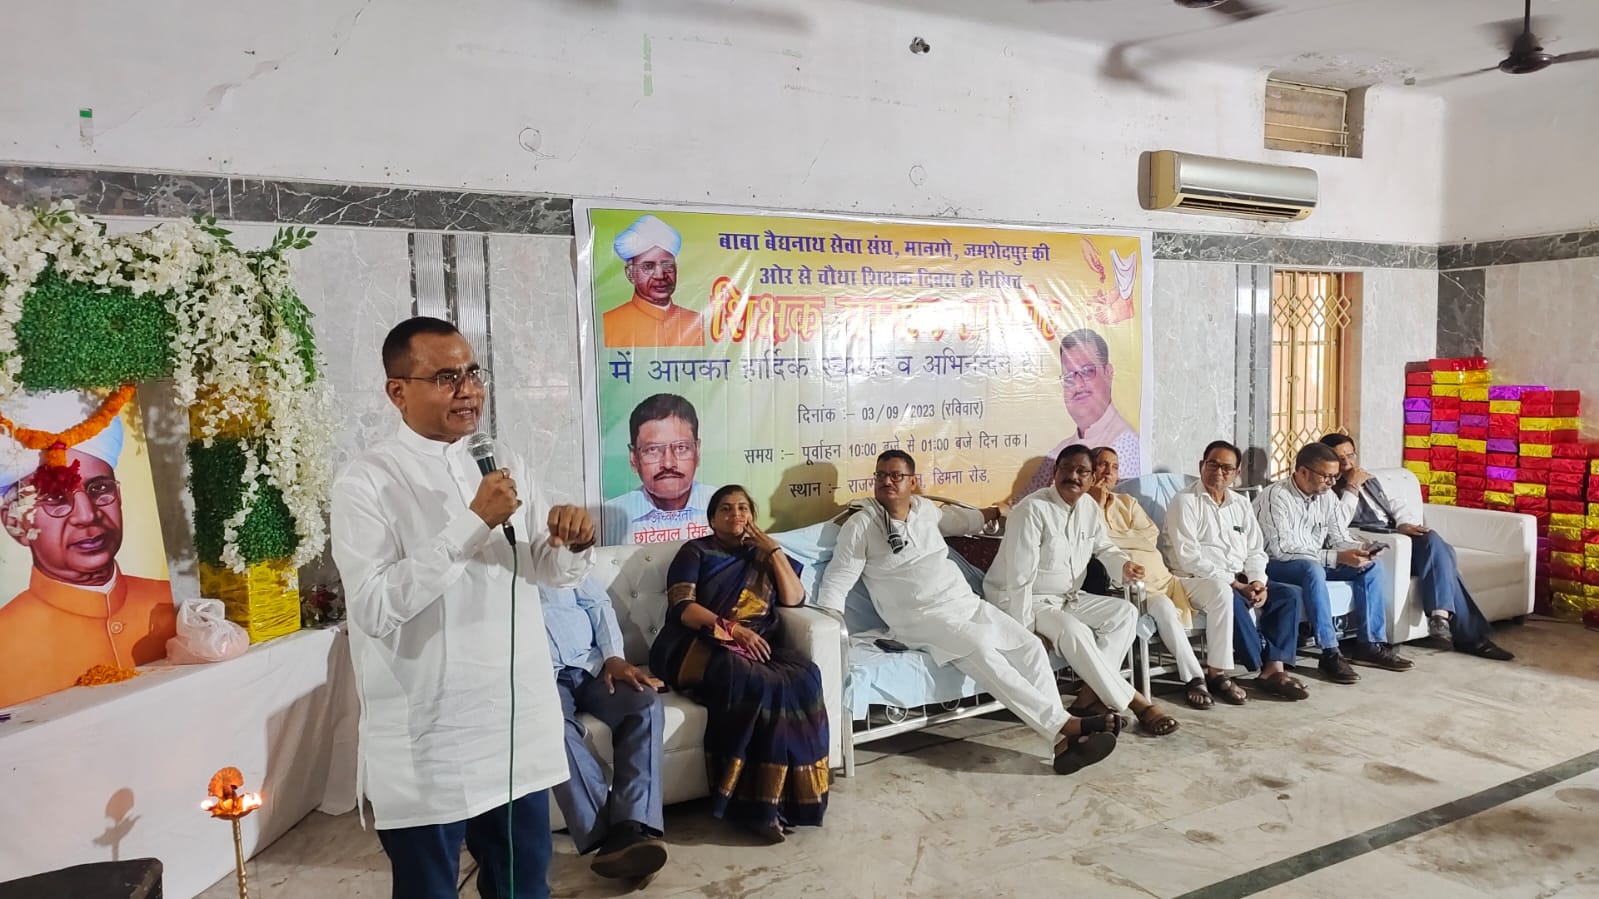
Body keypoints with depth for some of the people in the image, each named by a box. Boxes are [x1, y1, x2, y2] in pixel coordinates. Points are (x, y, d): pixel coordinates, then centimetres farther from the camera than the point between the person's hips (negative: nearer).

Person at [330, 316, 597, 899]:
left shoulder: (503, 465, 6)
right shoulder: (366, 482, -12)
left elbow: (552, 572, 11)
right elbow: (374, 607, -23)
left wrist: (574, 542, -11)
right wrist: (472, 523, -25)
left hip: (518, 725, 5)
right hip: (428, 741, -5)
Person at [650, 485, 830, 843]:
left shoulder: (763, 554, 23)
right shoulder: (695, 552, 10)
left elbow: (794, 598, 9)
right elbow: (682, 608, -6)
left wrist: (774, 550, 5)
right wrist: (733, 629, -19)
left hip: (759, 647, 4)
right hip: (699, 647, -4)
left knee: (804, 676, -29)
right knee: (762, 685, -35)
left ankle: (774, 798, -27)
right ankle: (757, 803, -27)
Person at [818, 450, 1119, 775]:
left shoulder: (924, 508, 14)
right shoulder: (860, 525, -3)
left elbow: (959, 518, 38)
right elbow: (835, 583, -5)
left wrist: (997, 510, 48)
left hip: (968, 602, 7)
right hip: (922, 619, -6)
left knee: (1030, 645, -14)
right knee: (981, 650, -31)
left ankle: (1060, 739, -22)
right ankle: (1063, 724, -31)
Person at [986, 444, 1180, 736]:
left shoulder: (1090, 507, 2)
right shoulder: (1032, 510, -22)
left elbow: (1103, 547, 21)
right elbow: (1020, 576, -23)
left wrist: (1124, 564, -3)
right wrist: (1025, 630, -24)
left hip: (1069, 598, 8)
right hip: (1027, 601, -8)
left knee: (1125, 612, -10)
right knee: (1074, 631, -33)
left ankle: (1090, 695, -16)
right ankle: (1136, 703, -22)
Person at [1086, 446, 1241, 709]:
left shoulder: (1127, 502, 22)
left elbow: (1151, 536, 4)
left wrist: (1110, 536, -4)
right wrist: (1098, 505, -10)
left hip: (1161, 576, 6)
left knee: (1220, 592, -16)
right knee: (1163, 607, -37)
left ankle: (1218, 671, -13)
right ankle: (1194, 678, -24)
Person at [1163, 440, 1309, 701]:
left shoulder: (1241, 504, 17)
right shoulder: (1185, 502, -6)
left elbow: (1255, 551, 14)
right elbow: (1189, 558, -15)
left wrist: (1258, 582, -8)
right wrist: (1236, 584, -18)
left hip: (1241, 581, 7)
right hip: (1198, 581, -7)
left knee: (1289, 594, -13)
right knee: (1229, 597, -35)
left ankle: (1275, 668, -20)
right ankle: (1263, 668, -21)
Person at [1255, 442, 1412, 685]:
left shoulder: (1326, 496, 4)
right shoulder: (1275, 497, -21)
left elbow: (1339, 537, 7)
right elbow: (1282, 550, -28)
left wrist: (1359, 549, -17)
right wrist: (1336, 557, -32)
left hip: (1316, 563, 8)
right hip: (1276, 566, -8)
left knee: (1371, 565, -6)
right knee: (1313, 569, -37)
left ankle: (1370, 644, -3)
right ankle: (1330, 654, -33)